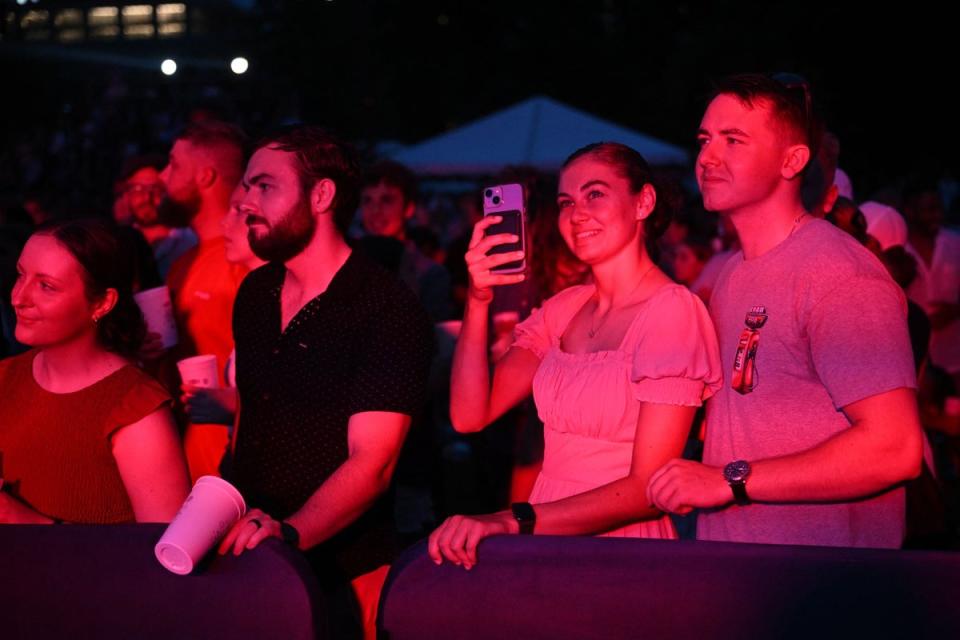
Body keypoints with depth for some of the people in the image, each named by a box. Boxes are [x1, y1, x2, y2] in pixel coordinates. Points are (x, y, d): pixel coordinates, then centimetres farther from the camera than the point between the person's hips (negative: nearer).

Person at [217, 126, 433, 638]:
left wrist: (288, 532, -34)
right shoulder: (254, 294, 9)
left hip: (341, 571, -5)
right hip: (250, 559, 6)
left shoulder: (389, 310, -13)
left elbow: (371, 463, -20)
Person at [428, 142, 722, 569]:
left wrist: (516, 520, -24)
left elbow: (649, 490, -15)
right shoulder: (564, 309, 11)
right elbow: (469, 416, 1)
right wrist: (478, 301, -10)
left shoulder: (673, 311, -9)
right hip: (549, 547, 6)